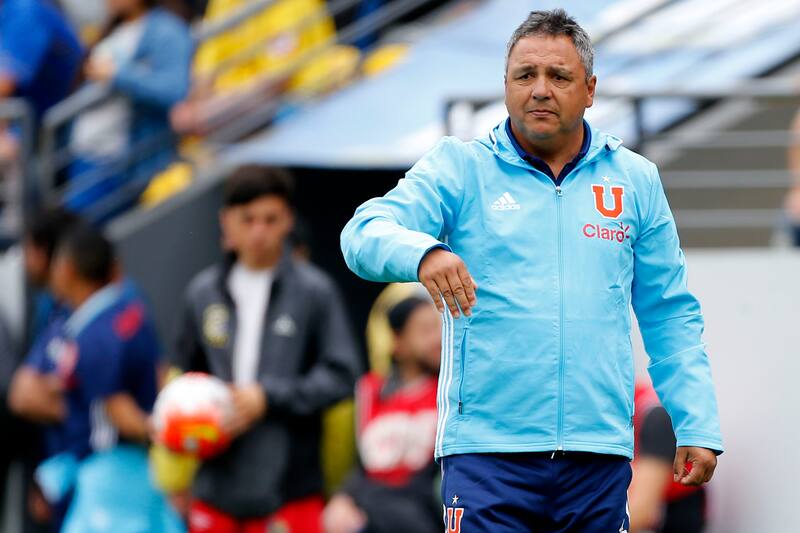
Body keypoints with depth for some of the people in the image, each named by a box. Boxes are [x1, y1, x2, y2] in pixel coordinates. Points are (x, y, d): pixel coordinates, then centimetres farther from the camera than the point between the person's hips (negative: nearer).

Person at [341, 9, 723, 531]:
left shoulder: (636, 180, 13)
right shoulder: (459, 168, 5)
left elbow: (670, 316, 16)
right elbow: (366, 234, -8)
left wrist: (698, 427, 8)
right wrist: (422, 252, -31)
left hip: (599, 455, 3)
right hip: (486, 450, -2)